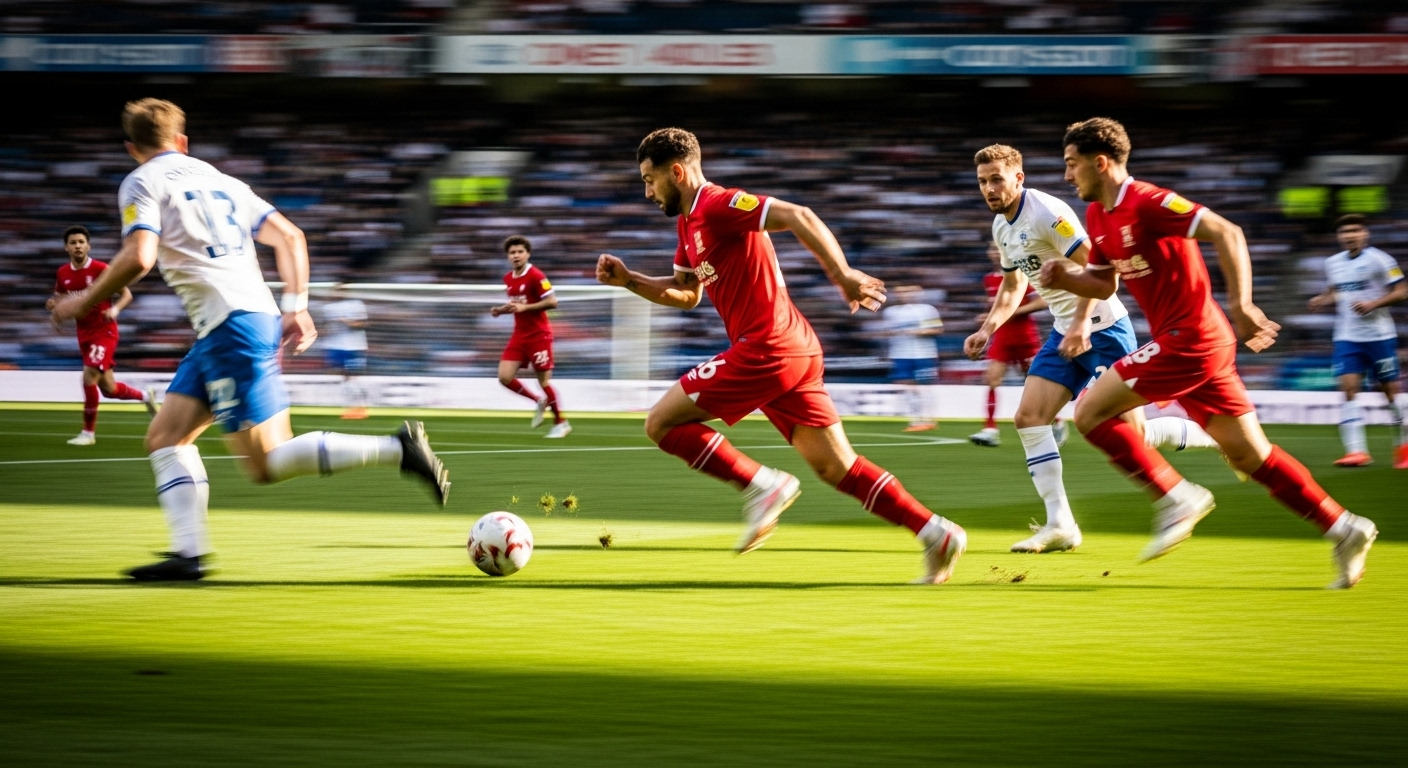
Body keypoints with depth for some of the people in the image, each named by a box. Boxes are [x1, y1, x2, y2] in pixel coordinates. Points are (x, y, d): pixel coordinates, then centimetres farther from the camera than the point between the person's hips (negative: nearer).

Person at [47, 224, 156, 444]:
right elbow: (60, 300, 17)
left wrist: (115, 310, -25)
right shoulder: (63, 274, 2)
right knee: (108, 389, 9)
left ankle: (89, 432, -6)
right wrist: (52, 304, -6)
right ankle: (145, 396, 37)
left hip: (104, 331, -6)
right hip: (84, 333, 6)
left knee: (89, 377, -19)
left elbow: (126, 294, -6)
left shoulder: (101, 269, -12)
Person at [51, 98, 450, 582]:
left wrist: (85, 302, -2)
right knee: (165, 437, 11)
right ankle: (188, 552, -2)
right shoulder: (218, 180, 23)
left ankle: (395, 449, -17)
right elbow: (289, 237, 18)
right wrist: (296, 307, 19)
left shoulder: (142, 183, 1)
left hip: (230, 325, -9)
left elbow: (139, 257, -15)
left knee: (266, 462, -8)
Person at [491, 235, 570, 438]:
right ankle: (539, 401, 18)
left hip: (538, 335, -7)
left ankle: (560, 422, 14)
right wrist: (502, 310, 3)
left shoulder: (535, 276, -14)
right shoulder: (508, 279, 9)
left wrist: (524, 307, -23)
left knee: (543, 380, -2)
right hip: (519, 335, 7)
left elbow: (552, 302, -18)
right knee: (505, 377, -4)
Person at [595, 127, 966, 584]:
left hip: (766, 350, -10)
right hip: (796, 352, 10)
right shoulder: (689, 225, 20)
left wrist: (842, 274, -25)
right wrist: (627, 280, 17)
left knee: (662, 423, -4)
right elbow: (686, 295, 31)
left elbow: (797, 217, -20)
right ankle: (937, 535, 3)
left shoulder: (717, 206, -10)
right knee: (836, 467, 7)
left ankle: (763, 486, -8)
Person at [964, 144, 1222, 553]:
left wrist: (1082, 324, -28)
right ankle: (1059, 525, -4)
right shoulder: (1001, 226, 9)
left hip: (1101, 329, -9)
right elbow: (1013, 285, 23)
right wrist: (988, 328, 9)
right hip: (1065, 333, 9)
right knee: (1029, 418, -5)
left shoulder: (1046, 213, -18)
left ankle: (1213, 434, 16)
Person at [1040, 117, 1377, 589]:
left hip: (1189, 338, -9)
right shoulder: (1098, 217, 12)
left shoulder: (1147, 203, -16)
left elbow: (1226, 233, -22)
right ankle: (1343, 529, 12)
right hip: (1185, 341, 9)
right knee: (1248, 455, 9)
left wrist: (1240, 304, -29)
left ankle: (1176, 498, -5)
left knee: (1090, 411, -10)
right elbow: (1104, 284, 23)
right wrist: (1064, 280, 2)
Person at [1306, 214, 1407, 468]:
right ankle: (1356, 450, -15)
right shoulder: (1333, 263, 9)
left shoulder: (1378, 259, -7)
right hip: (1347, 338, 4)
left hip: (1379, 335, -4)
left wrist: (1372, 304, -19)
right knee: (1348, 388, -11)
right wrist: (1323, 300, 3)